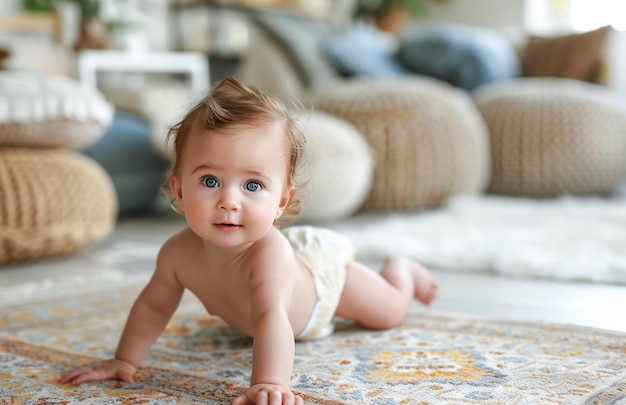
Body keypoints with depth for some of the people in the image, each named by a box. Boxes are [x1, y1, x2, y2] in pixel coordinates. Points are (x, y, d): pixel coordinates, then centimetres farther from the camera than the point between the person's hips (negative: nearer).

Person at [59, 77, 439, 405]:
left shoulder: (268, 253, -52)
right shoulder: (179, 252, -35)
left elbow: (271, 319, -66)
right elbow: (154, 305, -17)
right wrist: (124, 361, -19)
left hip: (319, 267, -5)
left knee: (391, 313, 17)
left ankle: (399, 269, 48)